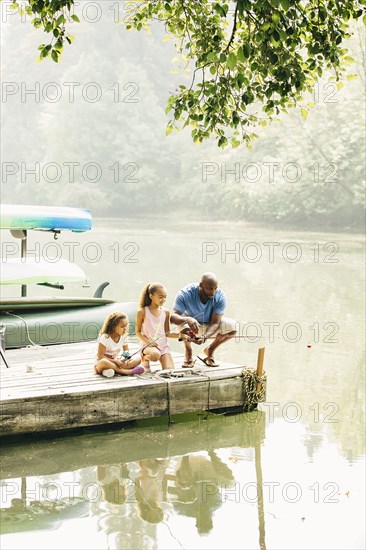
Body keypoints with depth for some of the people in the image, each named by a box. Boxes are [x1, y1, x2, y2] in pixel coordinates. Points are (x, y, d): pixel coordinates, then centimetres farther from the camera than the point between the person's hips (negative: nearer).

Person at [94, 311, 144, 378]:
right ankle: (127, 371, -37)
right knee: (103, 362, -43)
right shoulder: (105, 337, -16)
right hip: (100, 365, -6)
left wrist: (125, 361, -17)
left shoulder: (123, 337, 1)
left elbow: (126, 351, 7)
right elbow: (100, 356, -18)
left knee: (138, 359, -13)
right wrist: (116, 361, -23)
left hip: (116, 362, 6)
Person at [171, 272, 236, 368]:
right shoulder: (185, 294, -28)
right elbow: (173, 316, -34)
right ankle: (188, 355, -7)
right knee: (185, 324, -38)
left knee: (232, 325, -23)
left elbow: (215, 323, -25)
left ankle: (210, 350, 3)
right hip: (191, 325, -2)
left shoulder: (220, 297, -23)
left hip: (209, 328, 2)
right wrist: (187, 319, -56)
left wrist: (204, 337, -45)